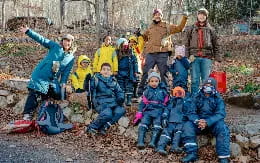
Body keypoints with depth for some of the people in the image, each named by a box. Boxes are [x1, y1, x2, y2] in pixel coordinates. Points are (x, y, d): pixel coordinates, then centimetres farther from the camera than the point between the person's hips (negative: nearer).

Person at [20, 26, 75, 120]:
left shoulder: (71, 58, 8)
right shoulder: (55, 46, 1)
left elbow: (66, 72, 8)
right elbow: (41, 39, -6)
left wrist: (63, 82, -6)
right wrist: (28, 31, -14)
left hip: (54, 80, 4)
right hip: (41, 75, -4)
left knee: (57, 95, -4)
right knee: (35, 94, -14)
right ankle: (27, 114, -7)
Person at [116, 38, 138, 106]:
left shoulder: (130, 53, 3)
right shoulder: (117, 53, 2)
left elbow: (135, 62, 6)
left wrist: (135, 71, 2)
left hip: (129, 73, 0)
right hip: (120, 74, 0)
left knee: (129, 87, 0)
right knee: (121, 88, 5)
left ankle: (129, 100, 6)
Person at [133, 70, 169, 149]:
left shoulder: (163, 91, 18)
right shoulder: (147, 91, 17)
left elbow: (166, 103, 20)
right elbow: (142, 103, 13)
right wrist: (139, 114, 3)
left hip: (158, 111, 0)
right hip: (148, 111, 1)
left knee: (157, 124, -26)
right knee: (143, 123, -23)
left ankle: (153, 142, -37)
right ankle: (140, 142, -33)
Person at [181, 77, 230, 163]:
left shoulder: (218, 99, 2)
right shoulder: (196, 97, 7)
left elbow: (220, 114, -11)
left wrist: (207, 122, -28)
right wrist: (197, 121, -25)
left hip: (213, 123, -1)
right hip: (198, 122, 2)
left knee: (222, 127, -32)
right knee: (188, 125, -27)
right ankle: (191, 153, -32)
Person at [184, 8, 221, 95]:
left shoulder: (211, 30, 12)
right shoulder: (191, 29, 11)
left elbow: (215, 46, 12)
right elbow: (186, 44, 7)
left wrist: (217, 59, 5)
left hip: (207, 57, 1)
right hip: (194, 57, 0)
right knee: (195, 80, 0)